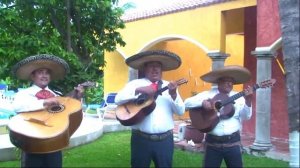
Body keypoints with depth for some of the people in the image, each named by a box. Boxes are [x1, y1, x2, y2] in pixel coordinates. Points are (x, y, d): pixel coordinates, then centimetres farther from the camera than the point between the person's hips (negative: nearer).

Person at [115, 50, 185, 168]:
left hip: (165, 139, 2)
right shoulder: (135, 83, 3)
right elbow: (118, 100, -10)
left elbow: (181, 111, 3)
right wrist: (139, 90, -20)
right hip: (141, 138, -2)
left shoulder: (169, 86, 8)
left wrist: (174, 95, -14)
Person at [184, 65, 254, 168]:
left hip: (233, 141, 1)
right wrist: (202, 102, -19)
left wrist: (248, 100, -19)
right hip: (212, 142, -1)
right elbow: (187, 103, -3)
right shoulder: (208, 94, 1)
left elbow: (246, 117, -4)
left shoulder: (238, 97, 4)